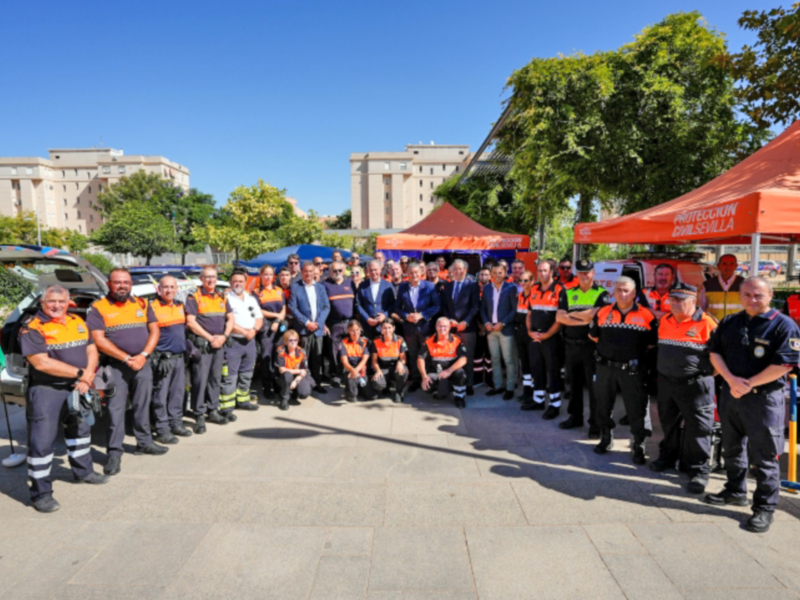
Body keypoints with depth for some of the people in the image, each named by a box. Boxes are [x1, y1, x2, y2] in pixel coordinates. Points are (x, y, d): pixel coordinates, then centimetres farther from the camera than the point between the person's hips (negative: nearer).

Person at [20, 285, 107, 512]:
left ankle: (83, 471, 40)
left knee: (80, 429, 20)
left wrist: (87, 377, -10)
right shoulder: (32, 328, -11)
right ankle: (40, 493, 9)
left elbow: (91, 351, 7)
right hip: (46, 391, -7)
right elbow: (41, 363, -21)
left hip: (77, 389, 7)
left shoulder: (77, 322, 8)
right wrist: (79, 373, -18)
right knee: (42, 440, -3)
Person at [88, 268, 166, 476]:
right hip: (115, 366, -3)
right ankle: (115, 452, 7)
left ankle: (144, 442, 26)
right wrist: (126, 359, -15)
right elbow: (99, 340, -9)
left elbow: (154, 331, 7)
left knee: (142, 405, 12)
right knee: (115, 409, -2)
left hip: (143, 364, 4)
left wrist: (143, 355, -8)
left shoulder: (142, 304, 10)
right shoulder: (98, 308, -2)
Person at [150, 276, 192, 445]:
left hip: (180, 356, 7)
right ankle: (162, 429, 7)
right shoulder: (152, 308, -9)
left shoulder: (181, 306, 12)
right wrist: (154, 357, -15)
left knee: (178, 392, 13)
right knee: (161, 395, -1)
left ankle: (176, 423, 24)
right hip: (162, 358, -6)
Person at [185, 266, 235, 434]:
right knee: (200, 380, -6)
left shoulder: (222, 298, 14)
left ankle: (213, 411, 23)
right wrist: (210, 338, -13)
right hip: (201, 344, -5)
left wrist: (224, 336, -3)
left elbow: (230, 319, 14)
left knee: (216, 378, 12)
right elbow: (190, 322, -10)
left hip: (219, 344, 6)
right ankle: (199, 416, 1)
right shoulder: (194, 297, -3)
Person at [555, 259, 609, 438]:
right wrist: (582, 320, -13)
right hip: (571, 345, 4)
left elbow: (593, 315, -18)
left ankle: (595, 423, 10)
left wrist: (572, 314, -6)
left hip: (591, 345, -4)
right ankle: (575, 416, 29)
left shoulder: (602, 294, -3)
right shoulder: (568, 293, 8)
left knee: (593, 385, 1)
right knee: (574, 383, 15)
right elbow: (559, 317, -3)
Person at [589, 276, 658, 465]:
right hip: (605, 368, 3)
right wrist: (610, 348, 9)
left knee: (636, 410, 4)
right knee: (603, 406, 13)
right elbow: (594, 336, 13)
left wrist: (635, 352, -1)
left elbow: (652, 343, -1)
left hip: (633, 370, -2)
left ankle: (638, 446, 20)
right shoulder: (602, 313, 3)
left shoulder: (646, 315, -5)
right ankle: (606, 439, 31)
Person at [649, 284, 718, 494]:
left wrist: (707, 374, -7)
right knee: (668, 423, 19)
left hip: (695, 385, -6)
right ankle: (668, 456, 37)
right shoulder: (664, 321, 7)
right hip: (666, 382, 6)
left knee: (697, 429, 1)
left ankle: (699, 470, 13)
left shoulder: (706, 323, -11)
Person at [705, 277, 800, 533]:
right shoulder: (729, 323, 7)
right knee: (732, 448, 19)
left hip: (764, 399, -5)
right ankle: (735, 491, 36)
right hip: (730, 394, 6)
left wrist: (749, 384, -16)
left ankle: (764, 507, 14)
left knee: (764, 456, 1)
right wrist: (731, 380, -11)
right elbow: (714, 351, 4)